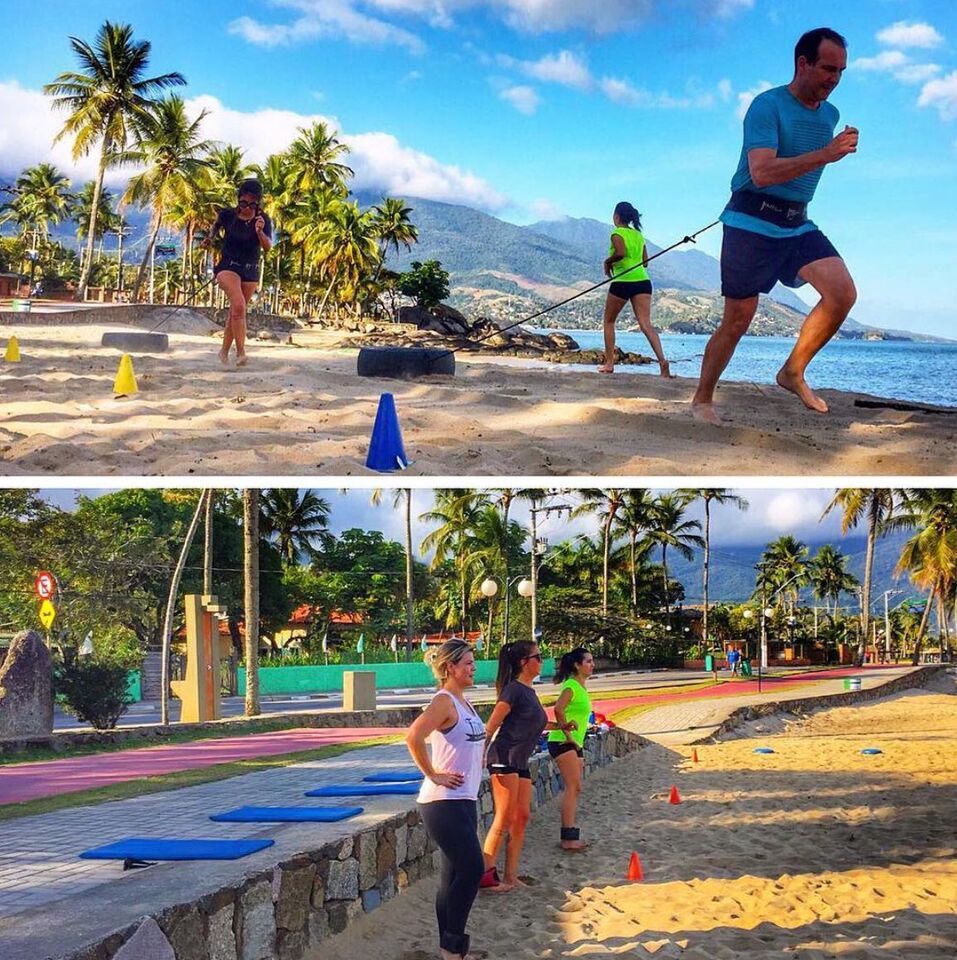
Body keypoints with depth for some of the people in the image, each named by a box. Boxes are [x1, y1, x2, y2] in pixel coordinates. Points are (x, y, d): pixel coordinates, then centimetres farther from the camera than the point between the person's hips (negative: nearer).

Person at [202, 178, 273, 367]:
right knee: (239, 305, -25)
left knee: (236, 311, 10)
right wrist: (211, 238, 8)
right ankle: (241, 352, -28)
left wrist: (260, 232, -36)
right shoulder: (228, 215, -10)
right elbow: (217, 225, 15)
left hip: (251, 271, 3)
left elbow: (267, 248, -21)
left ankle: (225, 350, 28)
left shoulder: (263, 220, -9)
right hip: (228, 266, -3)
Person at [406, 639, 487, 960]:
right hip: (445, 802, -9)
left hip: (463, 800, 9)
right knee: (471, 868, -10)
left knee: (457, 874, 11)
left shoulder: (462, 701, 13)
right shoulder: (444, 701, -15)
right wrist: (434, 775, -20)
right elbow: (413, 738, -28)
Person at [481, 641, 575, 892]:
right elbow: (492, 725, -15)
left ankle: (510, 877, 13)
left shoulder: (529, 691, 16)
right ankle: (486, 874, -2)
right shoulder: (514, 690, -11)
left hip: (520, 762, 9)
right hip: (504, 758, -9)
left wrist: (560, 727, 26)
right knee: (504, 819, -8)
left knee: (522, 817, 8)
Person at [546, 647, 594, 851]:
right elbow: (558, 709, -28)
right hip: (562, 742, -10)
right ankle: (568, 837, -13)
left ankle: (571, 836, 16)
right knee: (573, 787, -13)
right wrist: (568, 735, -22)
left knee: (574, 789, 11)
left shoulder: (581, 687, 17)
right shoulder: (571, 685, -13)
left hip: (575, 744, 10)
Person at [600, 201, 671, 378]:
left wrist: (608, 262, -3)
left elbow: (620, 252, -20)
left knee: (609, 321, 15)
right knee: (646, 324, -6)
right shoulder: (638, 234, 18)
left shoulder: (617, 233, -2)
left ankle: (609, 363, 14)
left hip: (622, 282, -5)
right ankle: (662, 360, -27)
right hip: (642, 281, 5)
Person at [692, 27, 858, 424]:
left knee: (843, 291, -15)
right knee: (738, 321, -1)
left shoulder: (830, 115, 10)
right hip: (751, 224, -6)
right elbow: (762, 173, -26)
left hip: (798, 225, 6)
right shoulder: (767, 106, -13)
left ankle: (793, 373, 0)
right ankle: (702, 400, 17)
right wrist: (826, 155, -30)